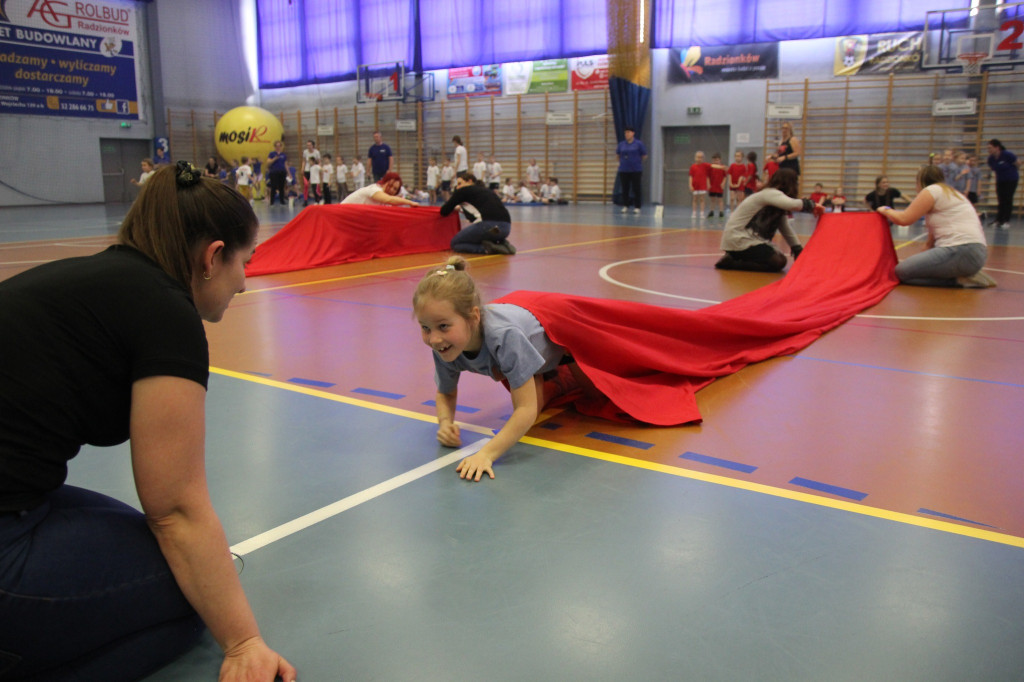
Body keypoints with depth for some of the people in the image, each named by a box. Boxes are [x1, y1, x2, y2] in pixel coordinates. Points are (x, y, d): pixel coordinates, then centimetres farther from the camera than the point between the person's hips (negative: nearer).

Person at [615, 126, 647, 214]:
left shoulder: (638, 144, -2)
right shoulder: (621, 144, 7)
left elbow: (644, 156, 5)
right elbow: (618, 155, 22)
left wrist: (638, 162, 10)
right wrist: (621, 162, 13)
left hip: (636, 170, -3)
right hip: (623, 170, 3)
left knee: (636, 189, 0)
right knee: (624, 189, 5)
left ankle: (637, 207, 6)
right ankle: (625, 206, 13)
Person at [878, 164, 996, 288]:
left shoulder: (932, 190, 0)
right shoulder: (951, 193, 28)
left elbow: (903, 219, -3)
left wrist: (885, 210, 15)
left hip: (961, 252, -10)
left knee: (902, 272, -9)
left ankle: (959, 279, -12)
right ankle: (963, 276, 5)